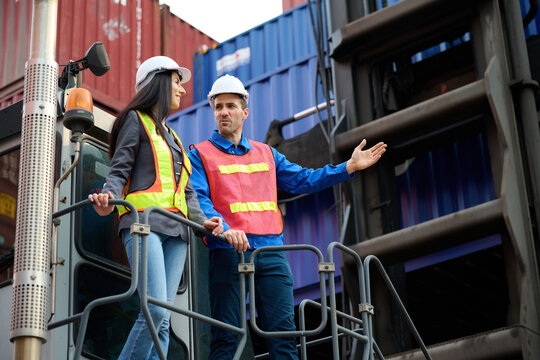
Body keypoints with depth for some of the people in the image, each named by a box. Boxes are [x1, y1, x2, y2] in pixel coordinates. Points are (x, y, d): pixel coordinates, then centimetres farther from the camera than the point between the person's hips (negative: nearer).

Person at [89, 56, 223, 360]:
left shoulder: (172, 136, 31)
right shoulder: (137, 120, 9)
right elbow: (119, 170, -1)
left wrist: (201, 220, 8)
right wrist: (109, 199, -22)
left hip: (175, 230, 7)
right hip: (144, 222, -7)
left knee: (163, 320, -4)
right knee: (155, 310, -23)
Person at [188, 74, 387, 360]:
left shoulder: (266, 154, 23)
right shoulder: (201, 154, 8)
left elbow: (302, 180, 22)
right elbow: (197, 199, -7)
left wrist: (349, 167, 14)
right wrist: (224, 228, -25)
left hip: (271, 250, 4)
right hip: (228, 251, -4)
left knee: (283, 332, -2)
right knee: (225, 337, -6)